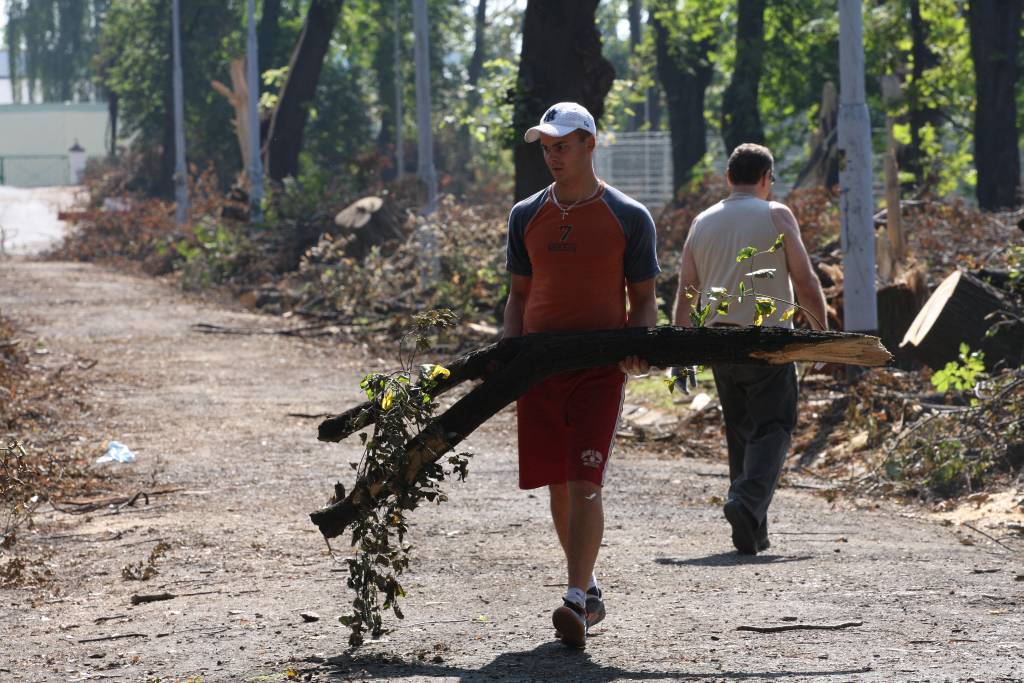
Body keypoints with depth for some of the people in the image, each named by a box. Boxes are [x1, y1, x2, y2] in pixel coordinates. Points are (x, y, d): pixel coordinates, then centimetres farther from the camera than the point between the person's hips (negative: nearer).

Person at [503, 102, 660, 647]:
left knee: (584, 484, -14)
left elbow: (644, 300, 5)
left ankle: (576, 601, -19)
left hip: (600, 369, -4)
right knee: (558, 486, 7)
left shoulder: (629, 218, 1)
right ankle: (589, 589, 22)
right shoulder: (527, 217, 12)